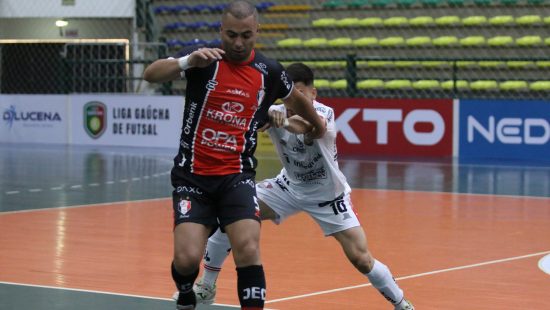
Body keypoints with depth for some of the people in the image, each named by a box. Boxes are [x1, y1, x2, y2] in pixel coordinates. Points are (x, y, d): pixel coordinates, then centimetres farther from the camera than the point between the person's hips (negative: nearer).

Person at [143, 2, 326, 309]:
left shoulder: (268, 71, 2)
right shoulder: (205, 58, -6)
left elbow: (296, 99, 24)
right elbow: (151, 74, -19)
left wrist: (317, 123, 40)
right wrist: (187, 62, -36)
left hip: (236, 175, 1)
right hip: (193, 176, -1)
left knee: (248, 248, -21)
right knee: (187, 258, -12)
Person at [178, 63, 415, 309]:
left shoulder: (323, 112, -28)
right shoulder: (276, 112, -19)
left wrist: (305, 126, -76)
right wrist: (269, 115, -64)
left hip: (327, 194, -3)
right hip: (289, 185, 3)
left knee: (361, 259, -12)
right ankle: (206, 287, 5)